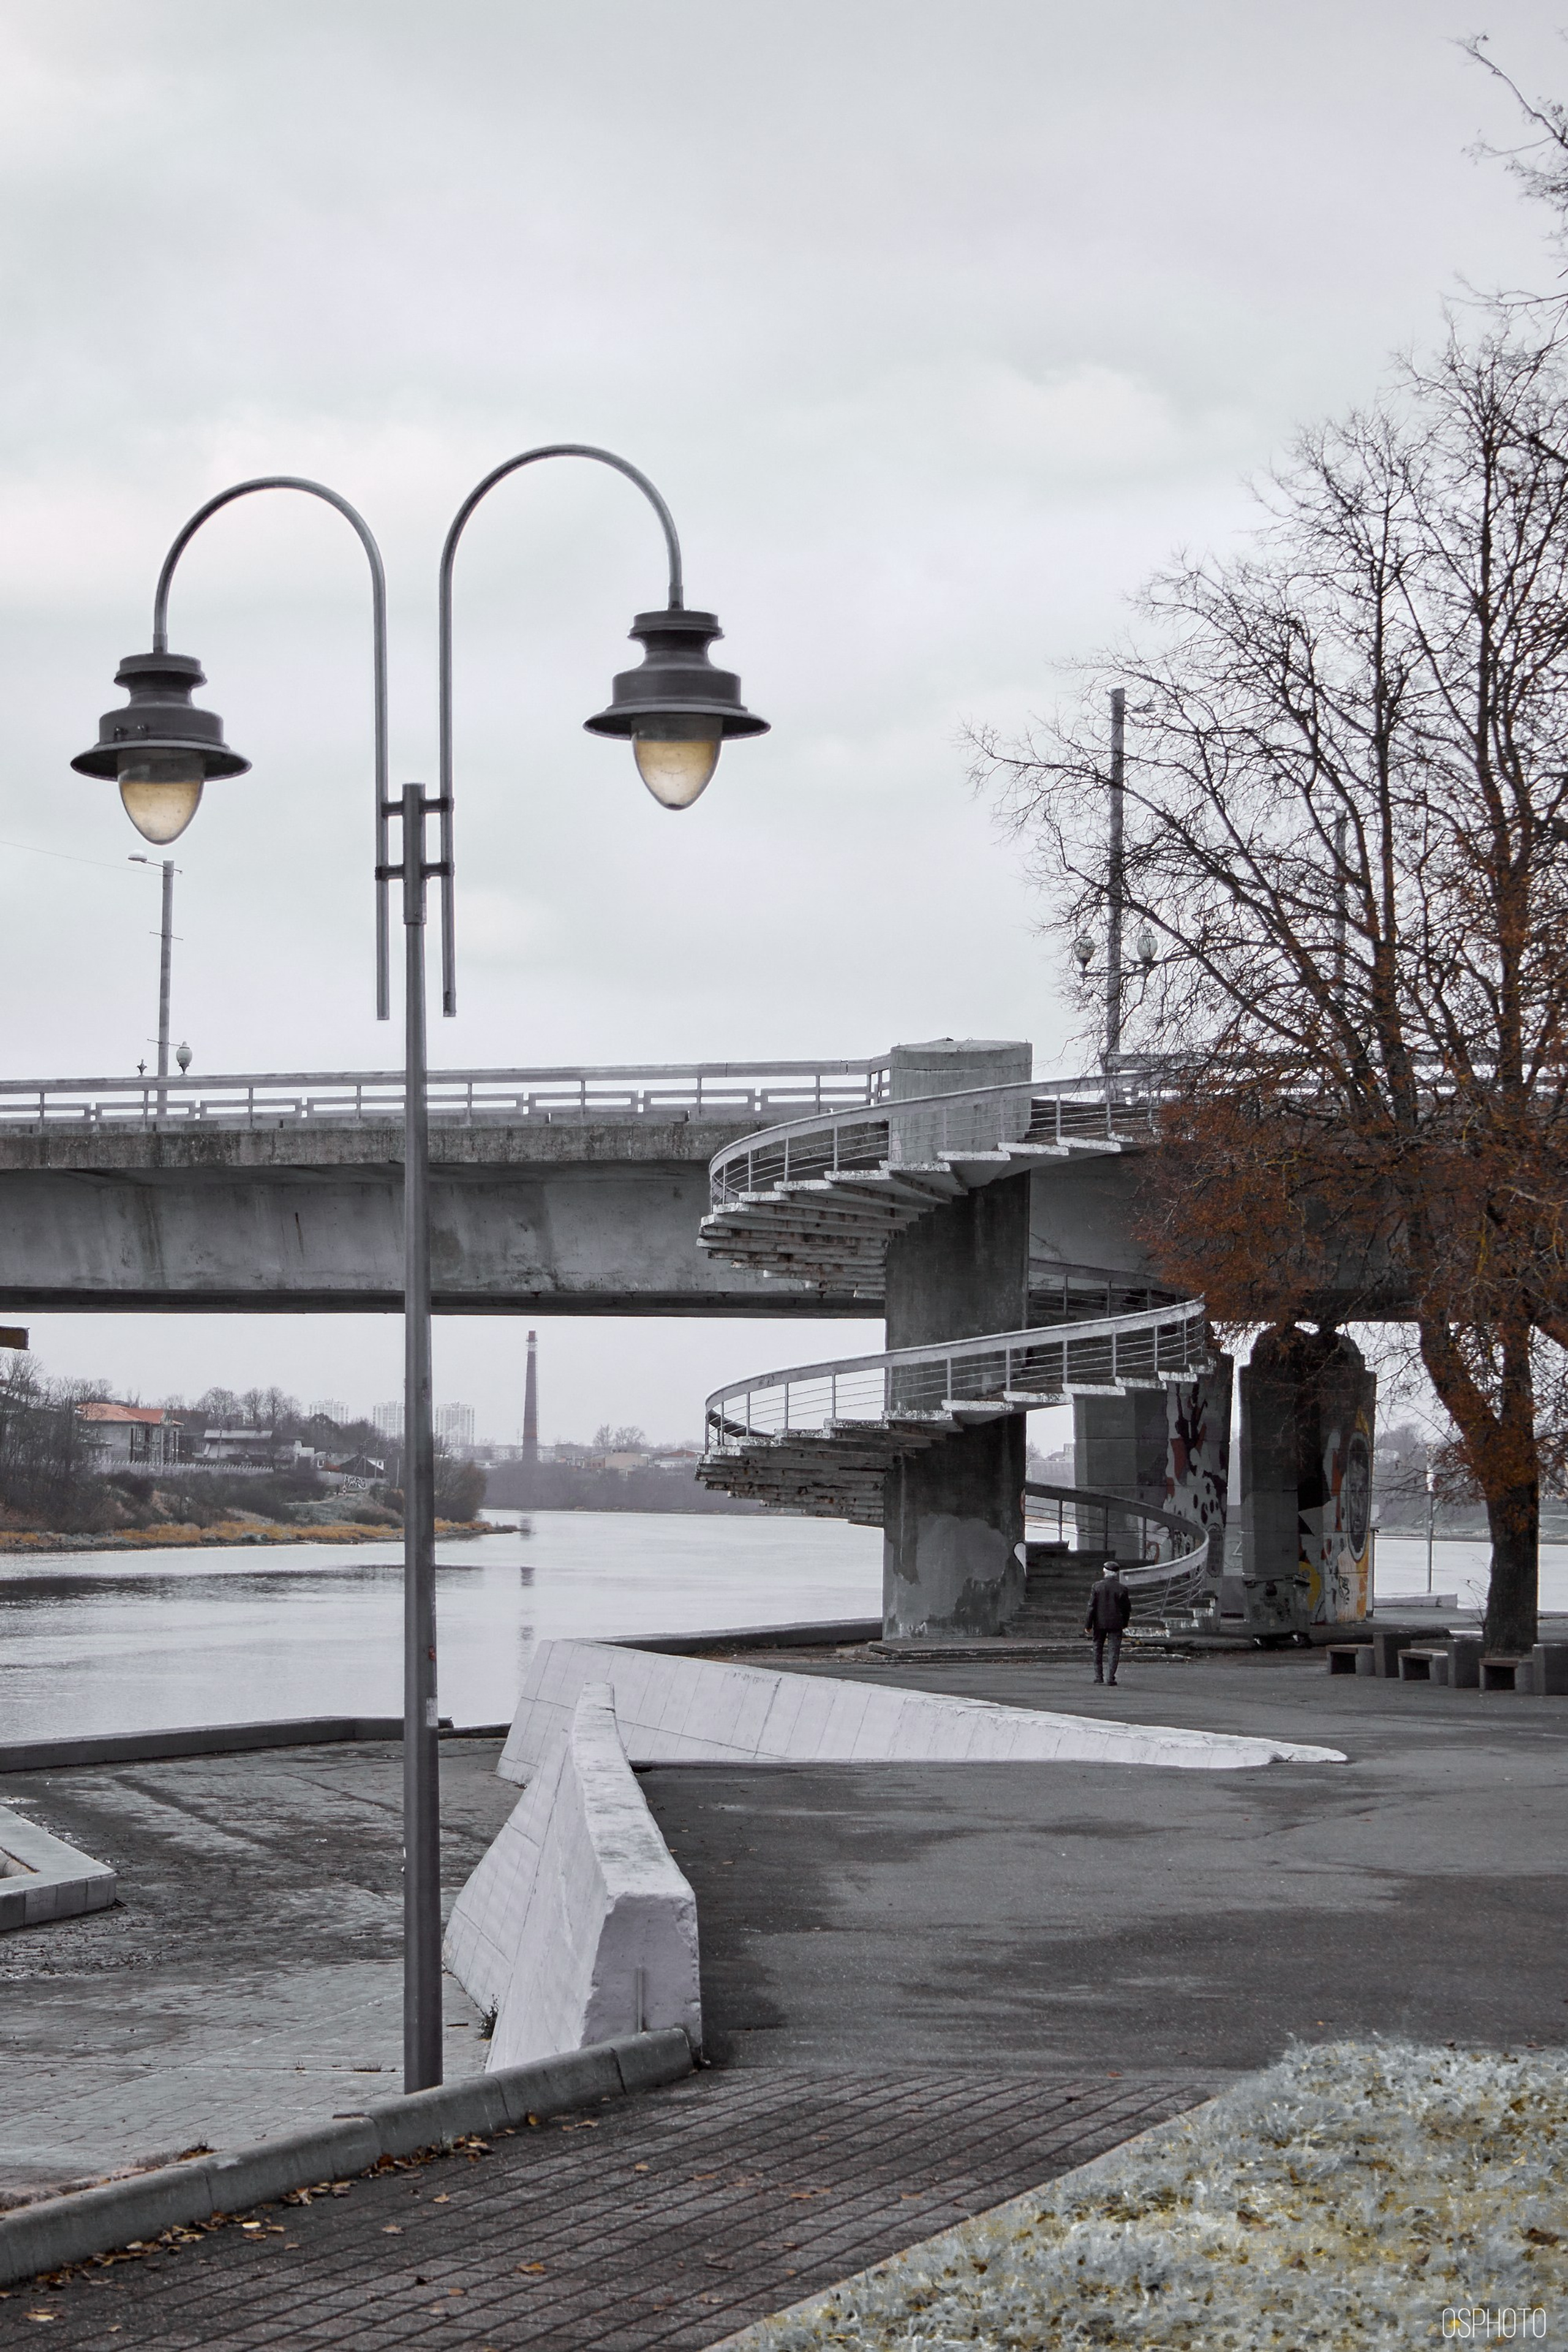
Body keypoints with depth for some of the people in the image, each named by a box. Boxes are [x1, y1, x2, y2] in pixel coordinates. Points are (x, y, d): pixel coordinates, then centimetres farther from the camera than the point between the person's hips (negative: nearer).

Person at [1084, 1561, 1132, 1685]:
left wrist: (1088, 1624, -1)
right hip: (1116, 1624, -1)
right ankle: (1111, 1677, -5)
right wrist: (1124, 1623, 16)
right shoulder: (1122, 1589, -5)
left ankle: (1098, 1676, 13)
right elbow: (1127, 1608, 1)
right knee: (1115, 1650, 3)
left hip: (1100, 1623, 1)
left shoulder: (1097, 1587, -7)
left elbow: (1092, 1607, -7)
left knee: (1098, 1650, 14)